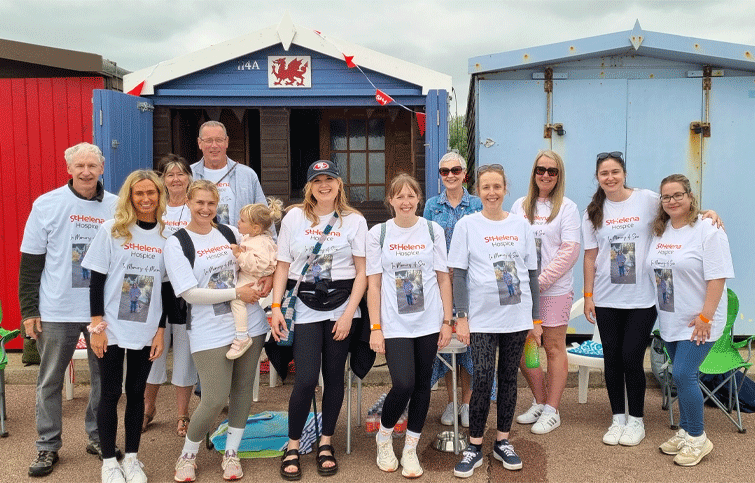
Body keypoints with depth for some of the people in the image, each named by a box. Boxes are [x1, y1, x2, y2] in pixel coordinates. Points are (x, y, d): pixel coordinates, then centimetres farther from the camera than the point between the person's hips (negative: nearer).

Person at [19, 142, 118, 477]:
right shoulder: (47, 205, -2)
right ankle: (48, 446, 22)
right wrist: (29, 310, -4)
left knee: (104, 377, 10)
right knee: (50, 380, 8)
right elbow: (30, 261, -1)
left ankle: (98, 437, 27)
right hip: (57, 311, -1)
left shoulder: (117, 207, 2)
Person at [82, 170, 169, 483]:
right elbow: (97, 280, -4)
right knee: (110, 394, 6)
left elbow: (166, 287, 4)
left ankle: (132, 458, 23)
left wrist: (161, 330, 2)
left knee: (136, 393, 11)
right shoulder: (111, 230, -5)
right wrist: (96, 326, -8)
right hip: (112, 329, -2)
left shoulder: (166, 236, 1)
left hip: (146, 331, 2)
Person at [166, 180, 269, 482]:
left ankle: (231, 453, 27)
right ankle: (187, 455, 17)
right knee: (214, 399, -8)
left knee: (242, 390, 10)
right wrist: (236, 293, -14)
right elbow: (190, 294, -12)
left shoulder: (231, 233, 8)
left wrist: (267, 279, 0)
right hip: (210, 333, -4)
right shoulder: (176, 243, -4)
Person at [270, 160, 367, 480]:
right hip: (305, 307, 0)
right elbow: (283, 266, 7)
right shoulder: (294, 217, 6)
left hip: (341, 305, 0)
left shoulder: (354, 221, 3)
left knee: (334, 376, 7)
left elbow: (362, 272, 0)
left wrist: (348, 314, -7)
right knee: (306, 379, -8)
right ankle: (293, 447, 11)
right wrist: (276, 307, -3)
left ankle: (326, 443, 24)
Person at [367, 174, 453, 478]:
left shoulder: (433, 230, 4)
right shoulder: (378, 233, 1)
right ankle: (384, 437, 16)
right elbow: (374, 284, 0)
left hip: (428, 322, 2)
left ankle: (410, 449, 23)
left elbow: (444, 278, 6)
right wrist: (375, 328, -5)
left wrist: (447, 321, 2)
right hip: (395, 324, -2)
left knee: (422, 385, 7)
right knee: (403, 384, -12)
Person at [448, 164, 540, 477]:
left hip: (517, 317, 3)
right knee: (483, 379, -7)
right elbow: (459, 275, -2)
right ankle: (474, 448, 7)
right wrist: (461, 317, -7)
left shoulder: (521, 225, 7)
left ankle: (502, 442, 23)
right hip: (482, 318, -3)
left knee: (509, 378, 9)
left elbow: (532, 274, 10)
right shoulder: (467, 225, 0)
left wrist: (536, 317, 9)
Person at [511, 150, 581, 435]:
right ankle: (540, 402, 26)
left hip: (554, 290, -4)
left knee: (554, 348, 3)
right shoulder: (519, 206, 10)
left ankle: (552, 411, 15)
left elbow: (570, 252, -8)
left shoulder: (567, 208, -2)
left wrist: (539, 280, -13)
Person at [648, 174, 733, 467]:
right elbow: (654, 272, 17)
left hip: (698, 322, -6)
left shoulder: (708, 231, -12)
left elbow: (717, 278, -16)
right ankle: (685, 432, 25)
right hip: (670, 320, 6)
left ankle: (698, 439, 6)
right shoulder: (659, 232, 8)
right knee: (682, 376, 13)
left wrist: (705, 317, -20)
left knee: (683, 375, -11)